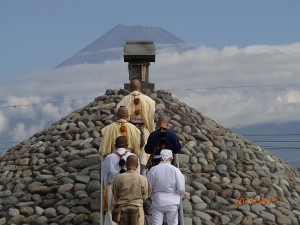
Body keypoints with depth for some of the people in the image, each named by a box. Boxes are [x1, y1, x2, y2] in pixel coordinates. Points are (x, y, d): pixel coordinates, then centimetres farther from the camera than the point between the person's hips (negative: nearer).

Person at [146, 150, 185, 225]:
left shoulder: (153, 170, -5)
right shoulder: (175, 170, -7)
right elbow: (181, 189, -7)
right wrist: (177, 197, 13)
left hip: (157, 202, 1)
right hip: (172, 203, -1)